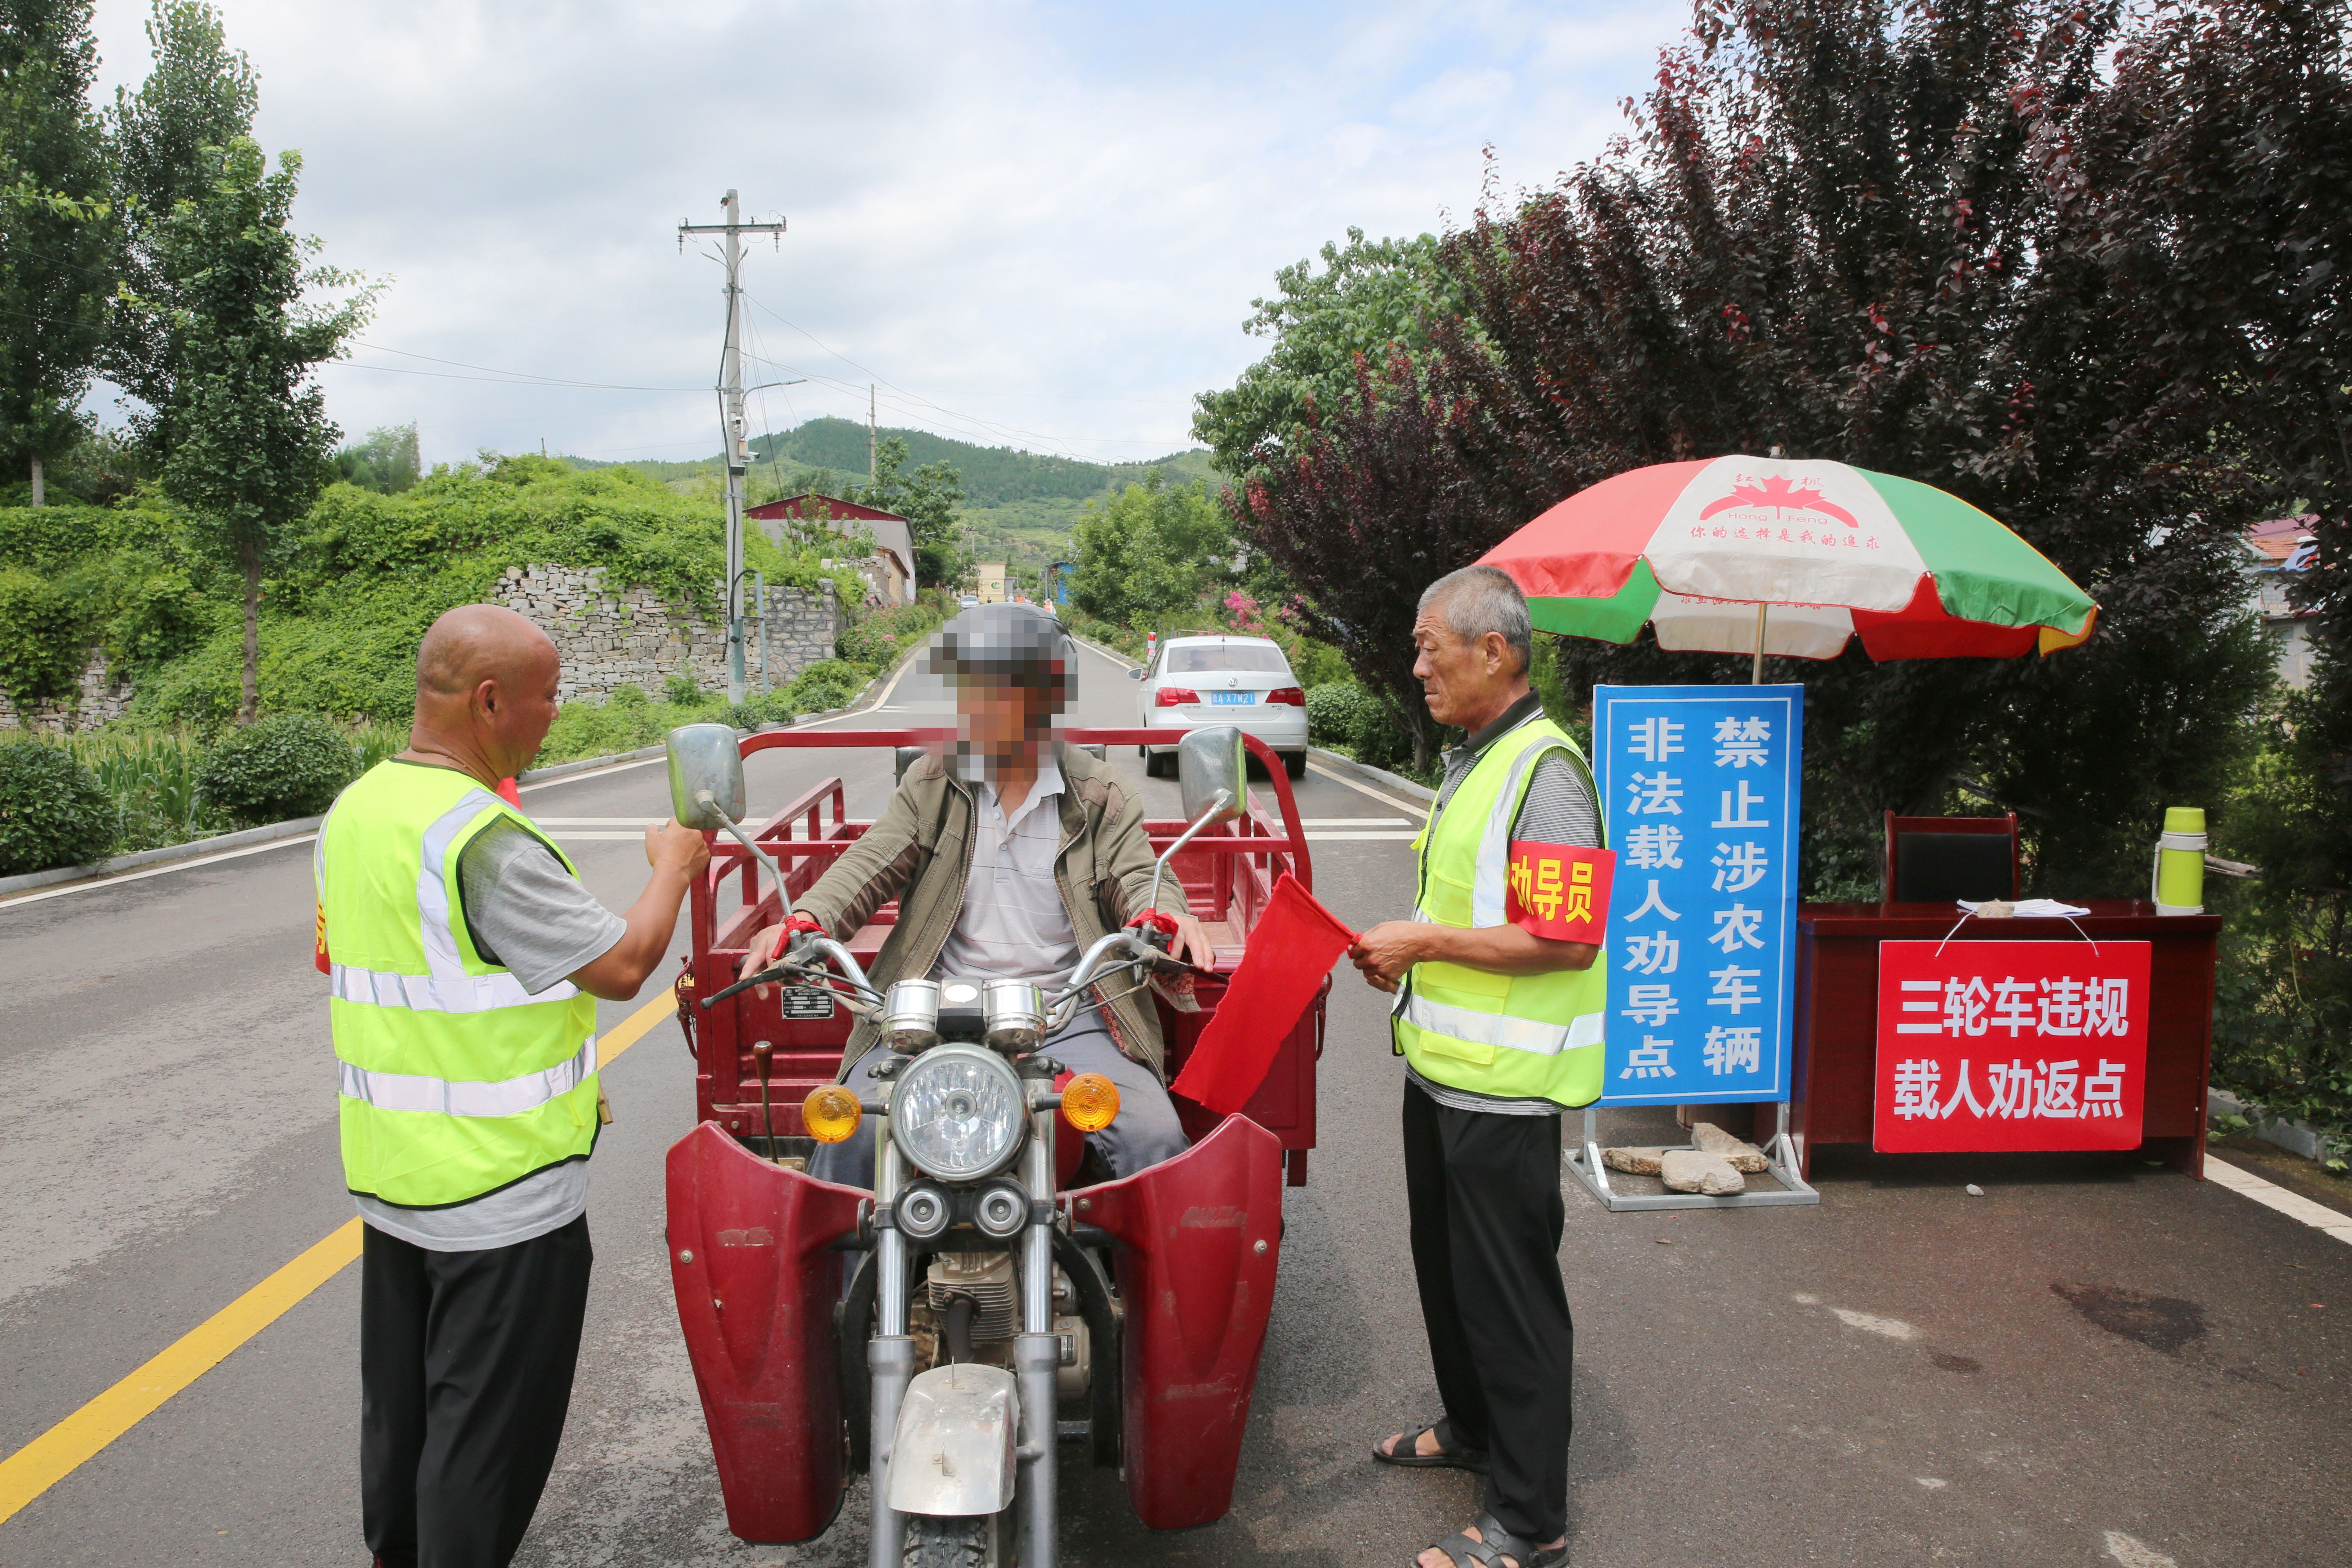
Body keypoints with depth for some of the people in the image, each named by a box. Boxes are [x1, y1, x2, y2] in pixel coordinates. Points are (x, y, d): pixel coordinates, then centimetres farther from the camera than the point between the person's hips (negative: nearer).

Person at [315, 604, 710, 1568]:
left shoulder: (354, 811, 4)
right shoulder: (487, 844, -26)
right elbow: (623, 966, -22)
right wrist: (673, 866, -4)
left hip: (389, 1174, 9)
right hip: (502, 1193, -9)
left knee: (402, 1398, 25)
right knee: (489, 1422, 6)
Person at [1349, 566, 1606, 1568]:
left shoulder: (1543, 768, -20)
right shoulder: (1474, 759, 11)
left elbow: (1570, 936, -25)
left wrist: (1430, 940, -21)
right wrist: (1407, 948, 7)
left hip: (1503, 1088, -10)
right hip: (1445, 1069, 10)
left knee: (1508, 1294, 2)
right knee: (1446, 1263, 23)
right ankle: (1471, 1427, 44)